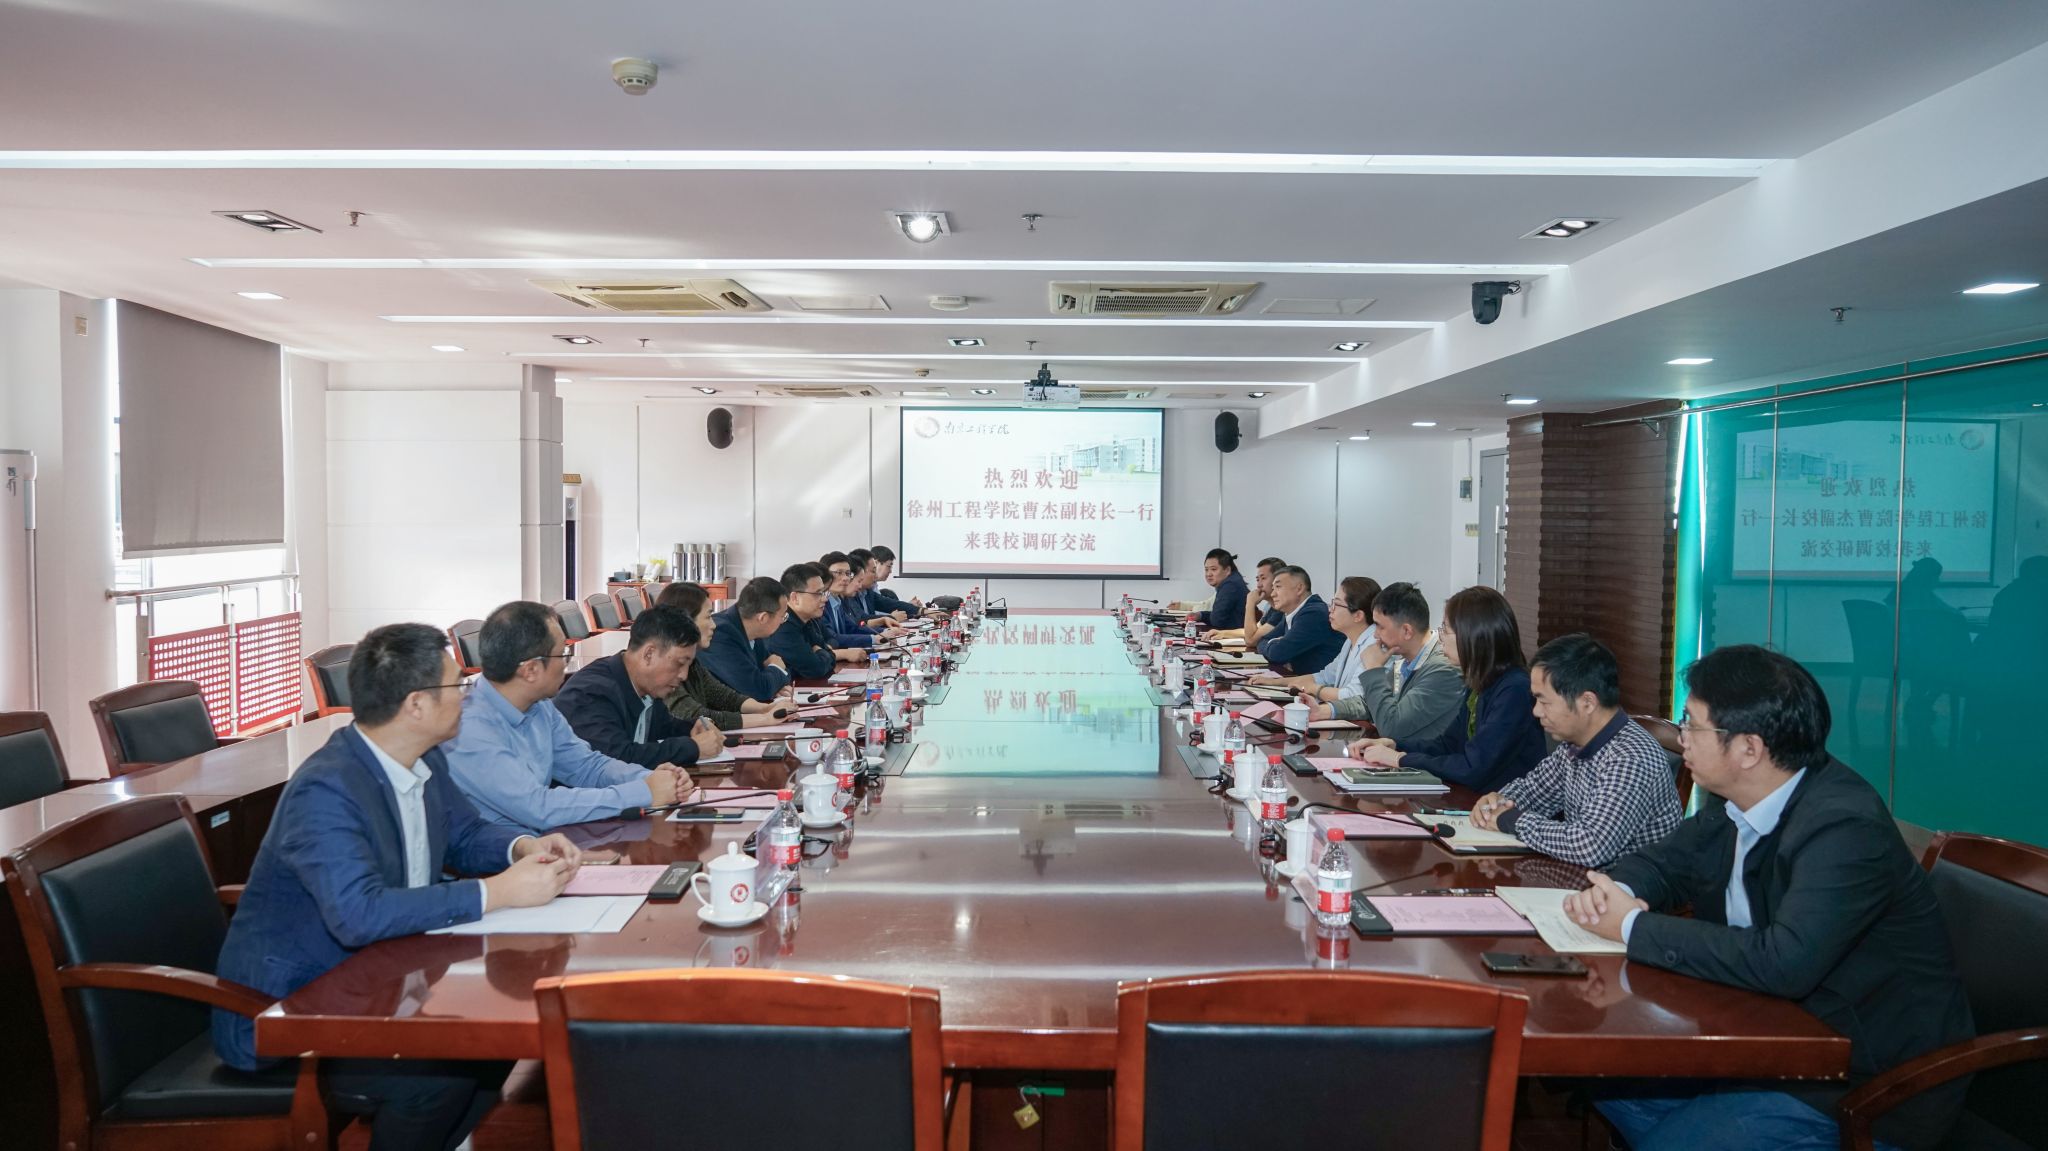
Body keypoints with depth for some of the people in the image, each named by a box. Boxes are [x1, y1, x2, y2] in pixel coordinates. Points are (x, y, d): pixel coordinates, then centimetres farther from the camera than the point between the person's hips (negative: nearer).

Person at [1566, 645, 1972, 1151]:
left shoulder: (1845, 828, -28)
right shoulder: (1736, 800, -3)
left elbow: (1783, 963, -38)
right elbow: (1663, 861, 10)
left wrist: (1634, 927, -28)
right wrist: (1614, 892, -14)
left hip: (1869, 1082, -8)